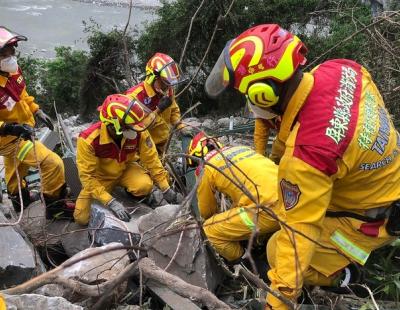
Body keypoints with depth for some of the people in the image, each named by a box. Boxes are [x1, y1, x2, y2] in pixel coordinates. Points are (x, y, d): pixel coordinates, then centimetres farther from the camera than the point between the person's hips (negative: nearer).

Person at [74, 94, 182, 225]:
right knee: (82, 218, -10)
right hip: (100, 176, 0)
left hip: (126, 169, 1)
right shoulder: (88, 140, -34)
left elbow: (151, 159, -14)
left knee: (145, 186, -31)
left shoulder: (138, 132, -26)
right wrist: (111, 202, -36)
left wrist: (166, 189, -12)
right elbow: (87, 176, -28)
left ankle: (134, 194, 6)